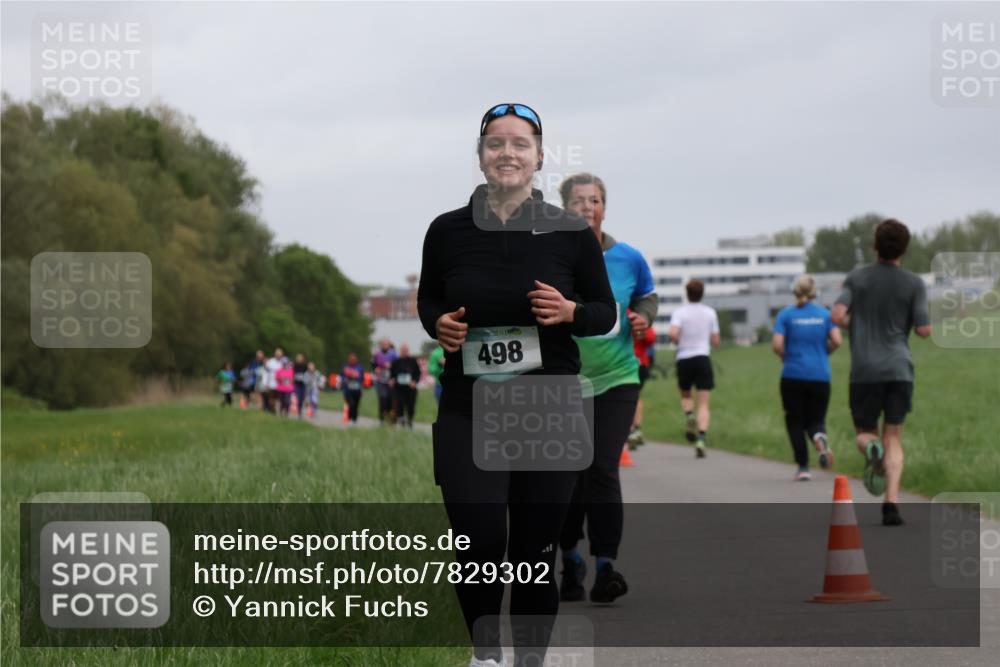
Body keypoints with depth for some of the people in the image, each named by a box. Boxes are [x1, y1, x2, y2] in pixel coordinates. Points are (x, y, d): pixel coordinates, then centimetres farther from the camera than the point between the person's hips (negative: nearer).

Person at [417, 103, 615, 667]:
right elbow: (428, 299, 16)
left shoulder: (571, 234, -2)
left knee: (535, 553, 4)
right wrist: (438, 324, -6)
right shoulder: (449, 231, 0)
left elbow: (605, 314, 7)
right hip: (469, 413, 0)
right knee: (480, 541, -13)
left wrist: (570, 313, -14)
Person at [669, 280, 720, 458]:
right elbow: (716, 341, 7)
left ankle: (689, 416, -8)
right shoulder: (710, 313, 5)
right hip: (703, 358, 0)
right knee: (703, 403, -2)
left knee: (685, 395, 23)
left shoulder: (679, 313, -2)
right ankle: (702, 438, -18)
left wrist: (678, 342, 3)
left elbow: (673, 333, -18)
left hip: (684, 358, 0)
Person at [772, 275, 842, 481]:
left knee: (795, 421, 9)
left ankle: (803, 467, 1)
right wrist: (823, 354, 12)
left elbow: (776, 345, -11)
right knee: (816, 420, 11)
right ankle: (819, 436, -26)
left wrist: (785, 357, 9)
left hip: (793, 375, -2)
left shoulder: (786, 314, -1)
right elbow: (836, 341, -6)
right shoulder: (825, 314, 4)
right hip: (820, 377, 2)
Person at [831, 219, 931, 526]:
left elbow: (837, 316, -7)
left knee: (864, 432, 15)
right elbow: (924, 330, -2)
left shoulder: (856, 278, 3)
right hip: (899, 370, 0)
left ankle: (871, 449, -22)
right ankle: (891, 503, -10)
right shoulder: (914, 284, 1)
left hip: (864, 371, 0)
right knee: (893, 438, 6)